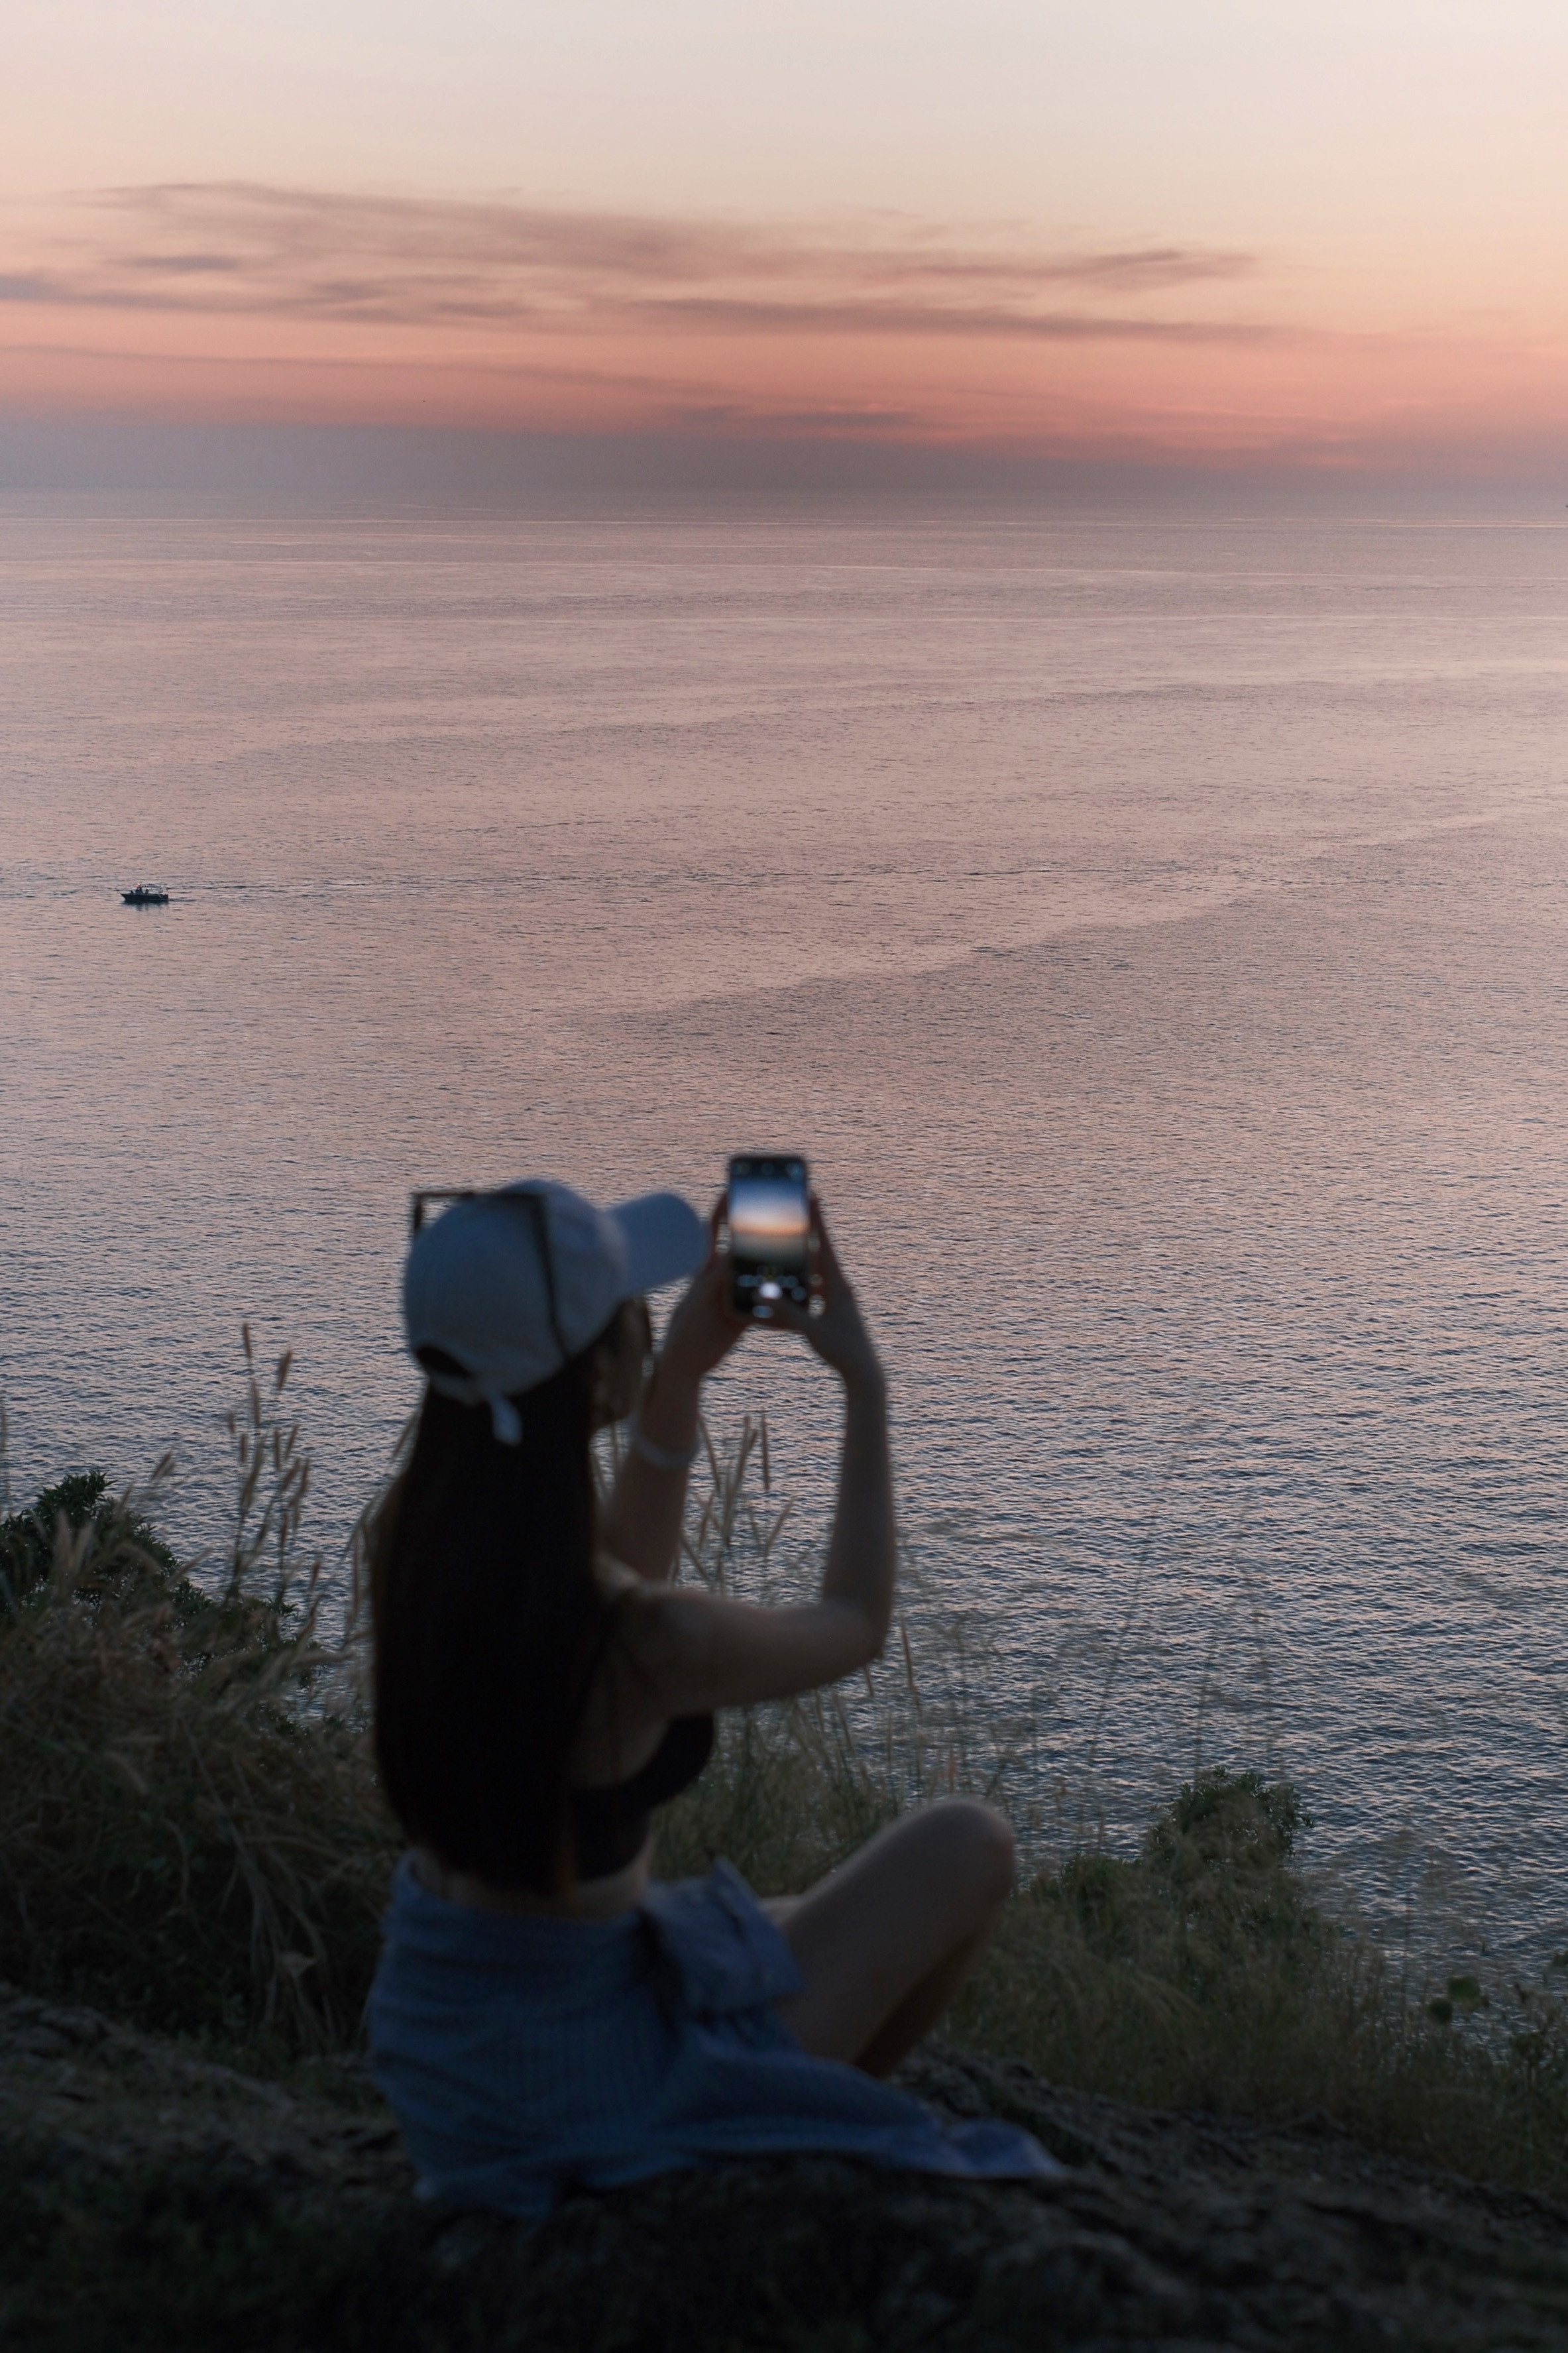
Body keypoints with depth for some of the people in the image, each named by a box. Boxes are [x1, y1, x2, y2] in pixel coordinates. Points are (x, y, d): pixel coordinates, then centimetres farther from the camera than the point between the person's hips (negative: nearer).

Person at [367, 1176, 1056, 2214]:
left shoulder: (418, 1534, -10)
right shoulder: (648, 1642, -31)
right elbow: (857, 1623, -8)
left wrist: (685, 1372, 6)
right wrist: (866, 1386, -1)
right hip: (575, 2075, -8)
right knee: (969, 1845, 9)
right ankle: (798, 2138, 24)